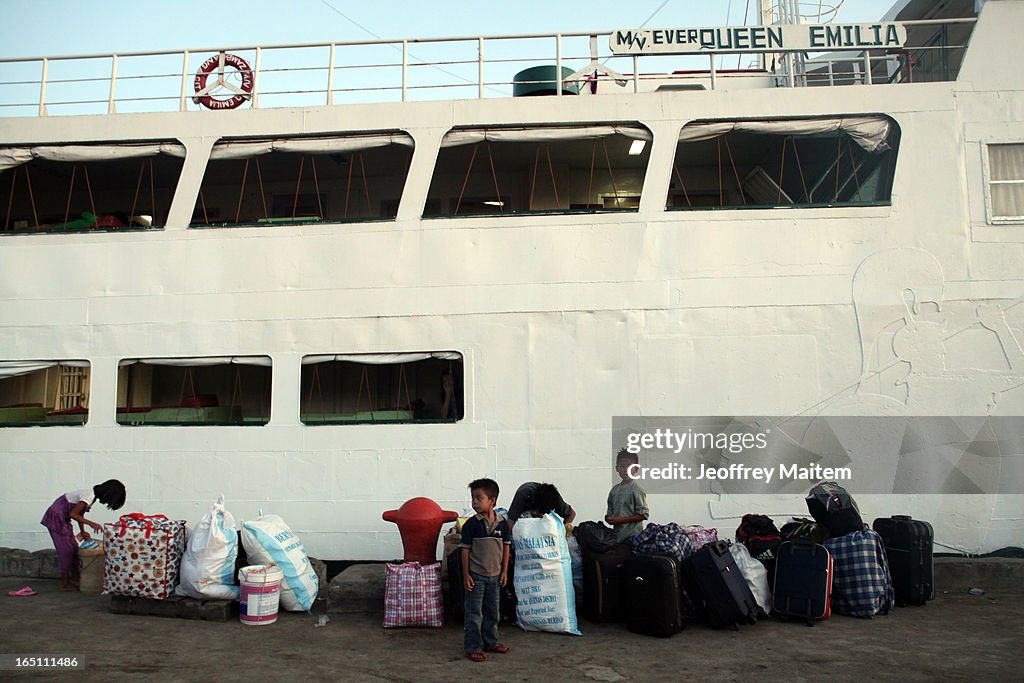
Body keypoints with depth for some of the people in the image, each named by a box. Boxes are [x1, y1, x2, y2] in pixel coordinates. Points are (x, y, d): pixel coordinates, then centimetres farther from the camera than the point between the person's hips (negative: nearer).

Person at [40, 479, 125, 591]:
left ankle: (75, 579, 20)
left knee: (74, 548, 11)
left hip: (62, 519, 9)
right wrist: (91, 524, -26)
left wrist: (83, 532, 8)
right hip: (56, 518, -9)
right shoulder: (89, 496, -26)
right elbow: (73, 514, -28)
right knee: (66, 550, -4)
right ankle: (65, 584, 5)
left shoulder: (92, 495, 2)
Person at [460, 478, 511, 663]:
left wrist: (504, 571, 5)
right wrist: (466, 575, -10)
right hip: (476, 575, -4)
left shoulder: (502, 523, -3)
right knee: (474, 614, 1)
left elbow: (506, 547, 6)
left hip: (494, 575, 4)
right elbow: (465, 550, -8)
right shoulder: (471, 524, -12)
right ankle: (473, 647, 12)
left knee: (492, 612, 16)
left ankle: (490, 642, 31)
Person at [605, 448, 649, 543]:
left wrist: (621, 520, -16)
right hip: (617, 534, 6)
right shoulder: (614, 489, 9)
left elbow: (643, 514, -12)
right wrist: (608, 518, -4)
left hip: (632, 536, -6)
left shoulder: (636, 490, -10)